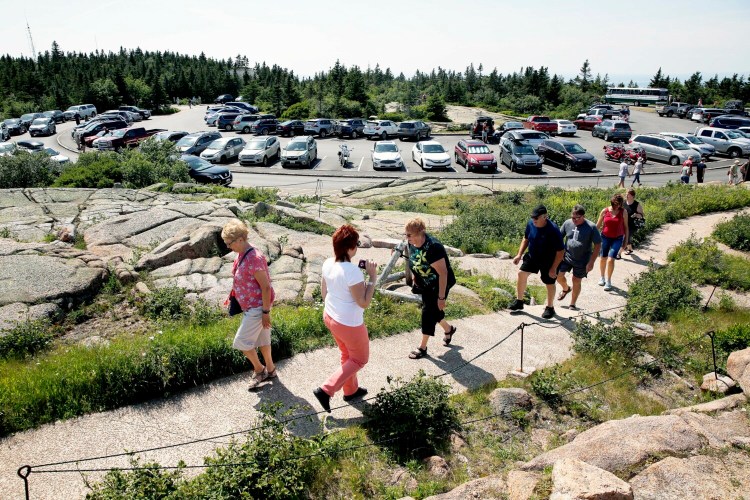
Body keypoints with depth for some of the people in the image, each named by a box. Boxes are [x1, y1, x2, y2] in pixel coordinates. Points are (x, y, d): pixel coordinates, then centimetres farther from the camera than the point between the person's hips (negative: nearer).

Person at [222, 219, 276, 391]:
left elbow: (266, 287, -24)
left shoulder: (254, 258, -26)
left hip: (257, 307, -9)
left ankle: (259, 370, 18)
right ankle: (270, 370, 34)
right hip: (249, 306, 9)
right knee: (261, 339, 19)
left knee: (241, 341, -3)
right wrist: (232, 297, 16)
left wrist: (266, 312, -21)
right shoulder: (241, 255, 3)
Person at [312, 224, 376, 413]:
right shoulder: (352, 271, -31)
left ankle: (351, 390, 44)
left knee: (347, 355, 28)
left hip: (330, 317, 8)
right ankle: (326, 390, 11)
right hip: (349, 324, -8)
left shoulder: (328, 263, -6)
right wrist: (372, 277, -20)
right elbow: (364, 302, -24)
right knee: (359, 359, 16)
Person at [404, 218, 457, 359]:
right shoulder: (412, 243, -11)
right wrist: (415, 280, 15)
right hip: (425, 284, 8)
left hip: (439, 284, -8)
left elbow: (443, 273, -30)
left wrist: (441, 297, -28)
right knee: (433, 310, 19)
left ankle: (422, 348, 12)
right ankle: (449, 329, 47)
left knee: (428, 312, -3)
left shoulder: (432, 247, -34)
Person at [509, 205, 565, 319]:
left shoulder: (553, 230, -32)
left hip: (548, 261, -5)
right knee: (522, 274, -2)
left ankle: (550, 308, 30)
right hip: (532, 256, 5)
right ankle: (519, 301, 15)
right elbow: (526, 239, 4)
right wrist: (519, 254, -4)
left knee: (549, 283, 8)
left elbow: (561, 251, -24)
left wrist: (553, 268, -22)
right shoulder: (530, 224, -16)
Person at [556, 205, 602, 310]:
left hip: (582, 261, -3)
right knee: (559, 275, 2)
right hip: (566, 257, 3)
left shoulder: (591, 227, -17)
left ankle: (572, 304, 25)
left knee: (576, 281, 7)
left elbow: (598, 245, -12)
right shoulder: (567, 223, -7)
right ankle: (565, 289, 37)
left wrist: (591, 262, -14)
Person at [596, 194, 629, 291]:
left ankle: (608, 281, 6)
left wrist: (626, 240, 5)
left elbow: (625, 226, 4)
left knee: (610, 260, -12)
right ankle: (602, 278, 34)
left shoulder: (623, 212, -5)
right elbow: (598, 225, 5)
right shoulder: (605, 211, -4)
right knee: (603, 259, 11)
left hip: (617, 239, -2)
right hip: (605, 237, 2)